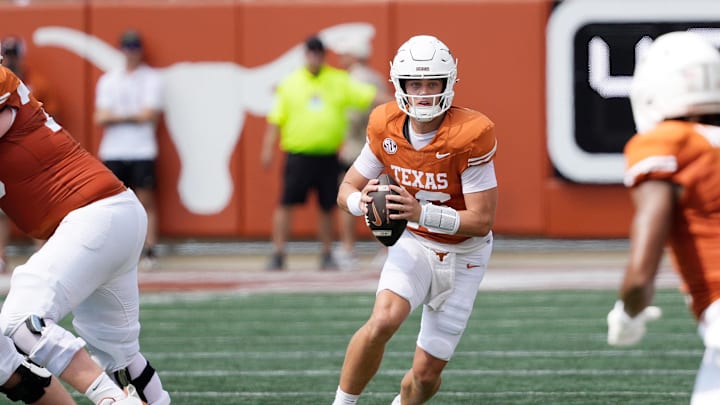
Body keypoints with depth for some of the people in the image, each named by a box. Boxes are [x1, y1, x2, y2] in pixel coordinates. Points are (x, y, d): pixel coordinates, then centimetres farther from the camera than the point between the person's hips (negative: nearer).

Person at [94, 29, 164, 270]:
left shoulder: (151, 78, 4)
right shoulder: (108, 80, 13)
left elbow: (149, 114, -7)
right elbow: (100, 118, 4)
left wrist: (115, 115, -2)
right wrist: (133, 116, -8)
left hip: (142, 151, -3)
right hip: (112, 151, 3)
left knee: (146, 202, -4)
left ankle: (150, 252, -4)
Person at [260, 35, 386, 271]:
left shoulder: (339, 81, 7)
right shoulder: (290, 84, 5)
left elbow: (368, 96, 2)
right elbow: (276, 119, 6)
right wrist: (268, 148, -1)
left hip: (328, 156, 1)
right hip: (298, 155, -1)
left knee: (327, 207, 7)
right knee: (286, 204, -7)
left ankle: (327, 256, 18)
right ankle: (278, 254, -2)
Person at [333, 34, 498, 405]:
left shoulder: (469, 135, -25)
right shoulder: (386, 127, -12)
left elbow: (482, 220, -25)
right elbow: (347, 189, -2)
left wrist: (420, 212, -39)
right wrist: (362, 201, -27)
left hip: (462, 255, -1)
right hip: (413, 244, 1)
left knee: (426, 374, 3)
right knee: (383, 321, -31)